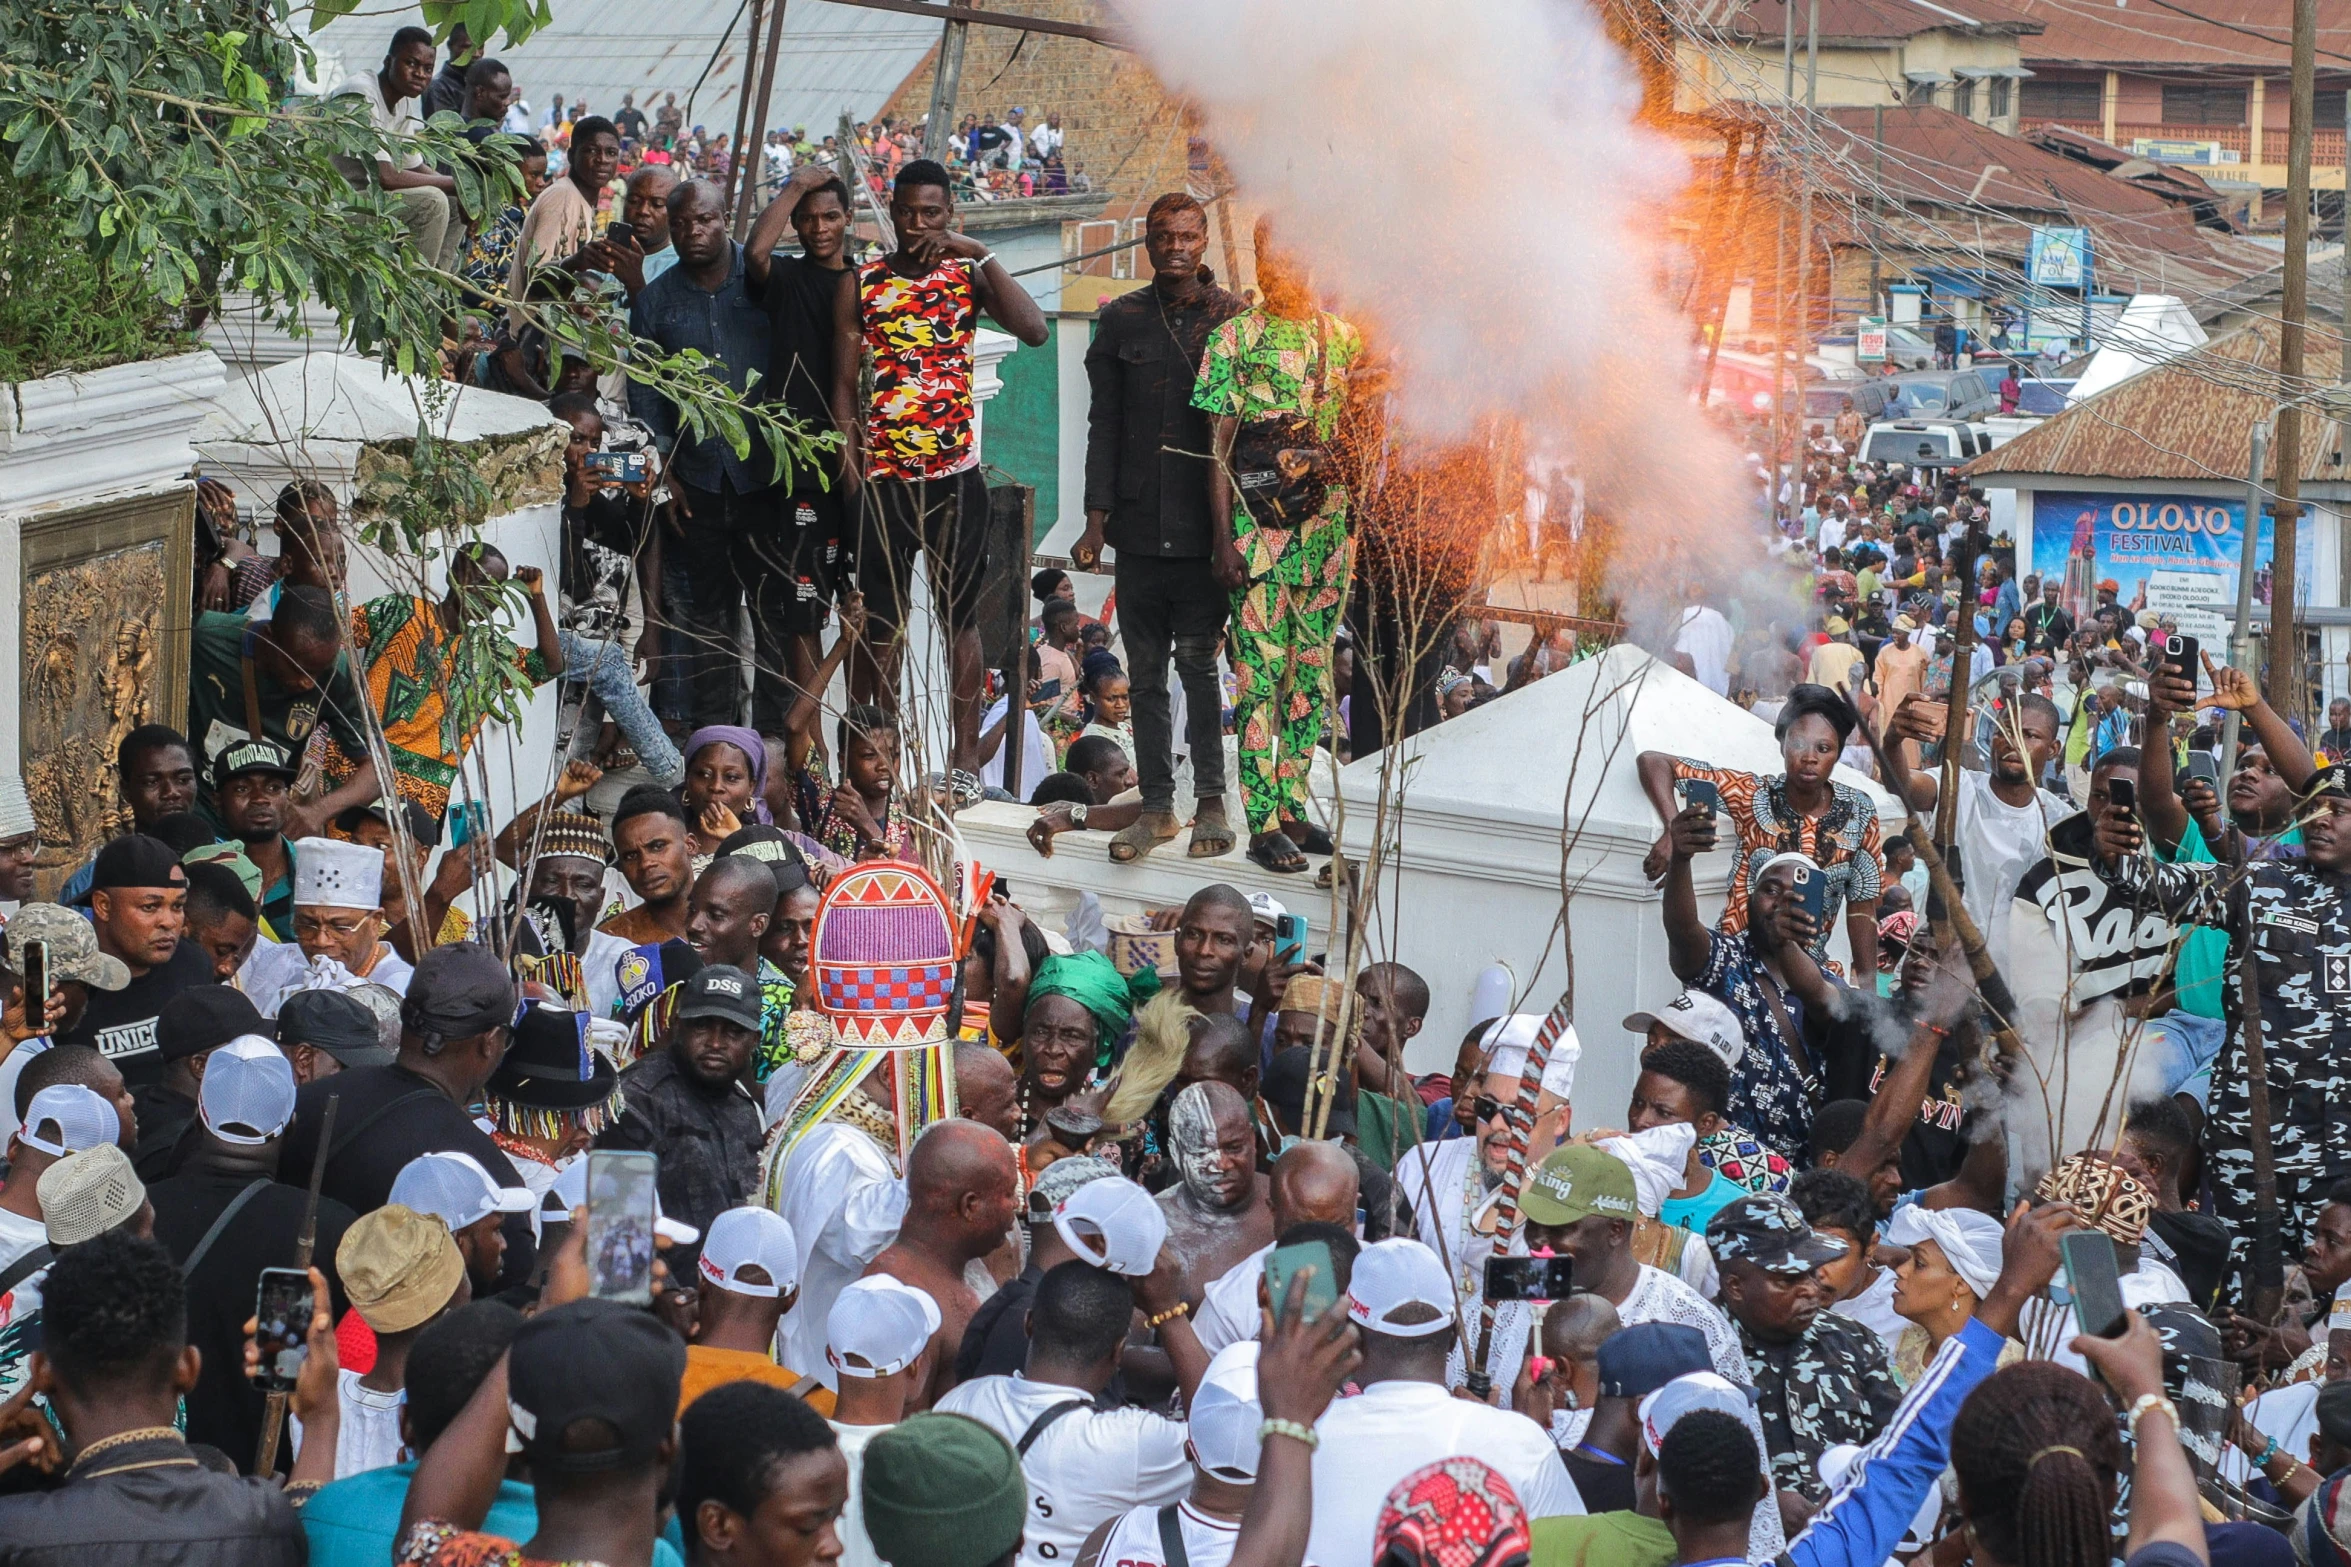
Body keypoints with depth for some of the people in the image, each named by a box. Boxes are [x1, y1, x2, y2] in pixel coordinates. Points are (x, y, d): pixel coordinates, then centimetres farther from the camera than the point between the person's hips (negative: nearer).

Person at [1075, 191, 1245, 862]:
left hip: (1206, 526, -3)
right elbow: (1104, 424, 11)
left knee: (1198, 660, -6)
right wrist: (1097, 520, 3)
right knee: (1145, 672, 5)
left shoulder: (1234, 318, 3)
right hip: (1140, 524, 3)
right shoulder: (1121, 321, 10)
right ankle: (1157, 806, 11)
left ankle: (1211, 800, 3)